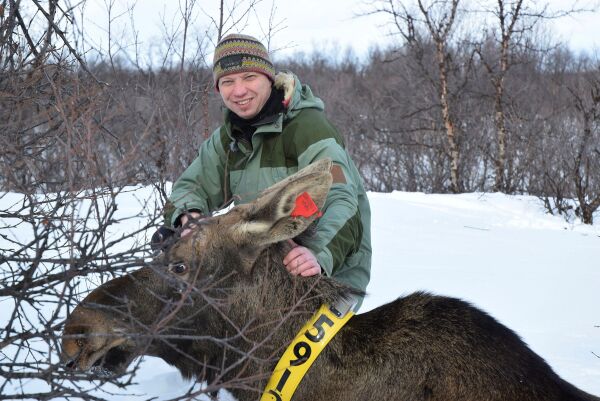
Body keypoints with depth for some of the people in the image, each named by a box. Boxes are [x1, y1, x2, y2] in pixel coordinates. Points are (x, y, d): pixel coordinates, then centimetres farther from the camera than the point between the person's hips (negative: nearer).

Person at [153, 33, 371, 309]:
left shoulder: (307, 127, -16)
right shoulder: (230, 136, 8)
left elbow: (343, 203, -27)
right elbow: (191, 185, 12)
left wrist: (320, 255, -46)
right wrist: (188, 215, -14)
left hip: (332, 271, -7)